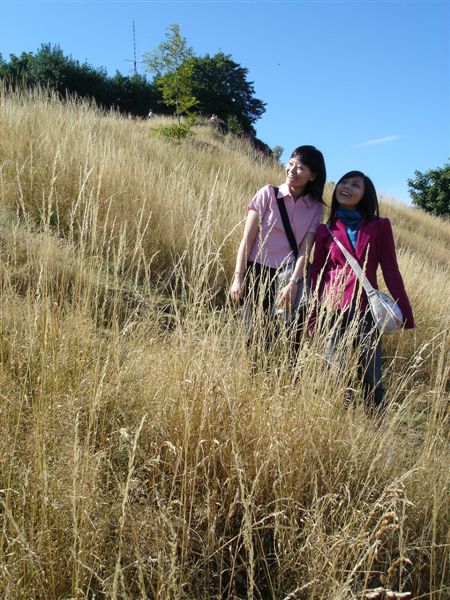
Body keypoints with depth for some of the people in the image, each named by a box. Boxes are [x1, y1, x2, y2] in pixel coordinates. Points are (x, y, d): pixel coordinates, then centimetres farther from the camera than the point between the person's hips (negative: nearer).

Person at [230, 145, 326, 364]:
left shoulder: (315, 208, 6)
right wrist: (238, 277, -7)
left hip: (291, 278, 2)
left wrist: (293, 284, -16)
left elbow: (305, 249, -3)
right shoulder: (268, 194, -1)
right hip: (258, 273, -2)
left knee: (289, 341, -1)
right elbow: (247, 239, -2)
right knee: (257, 339, -5)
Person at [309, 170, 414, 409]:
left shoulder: (380, 226, 5)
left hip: (368, 311, -1)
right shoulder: (325, 231, 7)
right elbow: (316, 275, 8)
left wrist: (405, 313, -1)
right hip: (333, 311, 1)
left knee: (371, 376, 2)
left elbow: (390, 271, 4)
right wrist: (313, 317, 4)